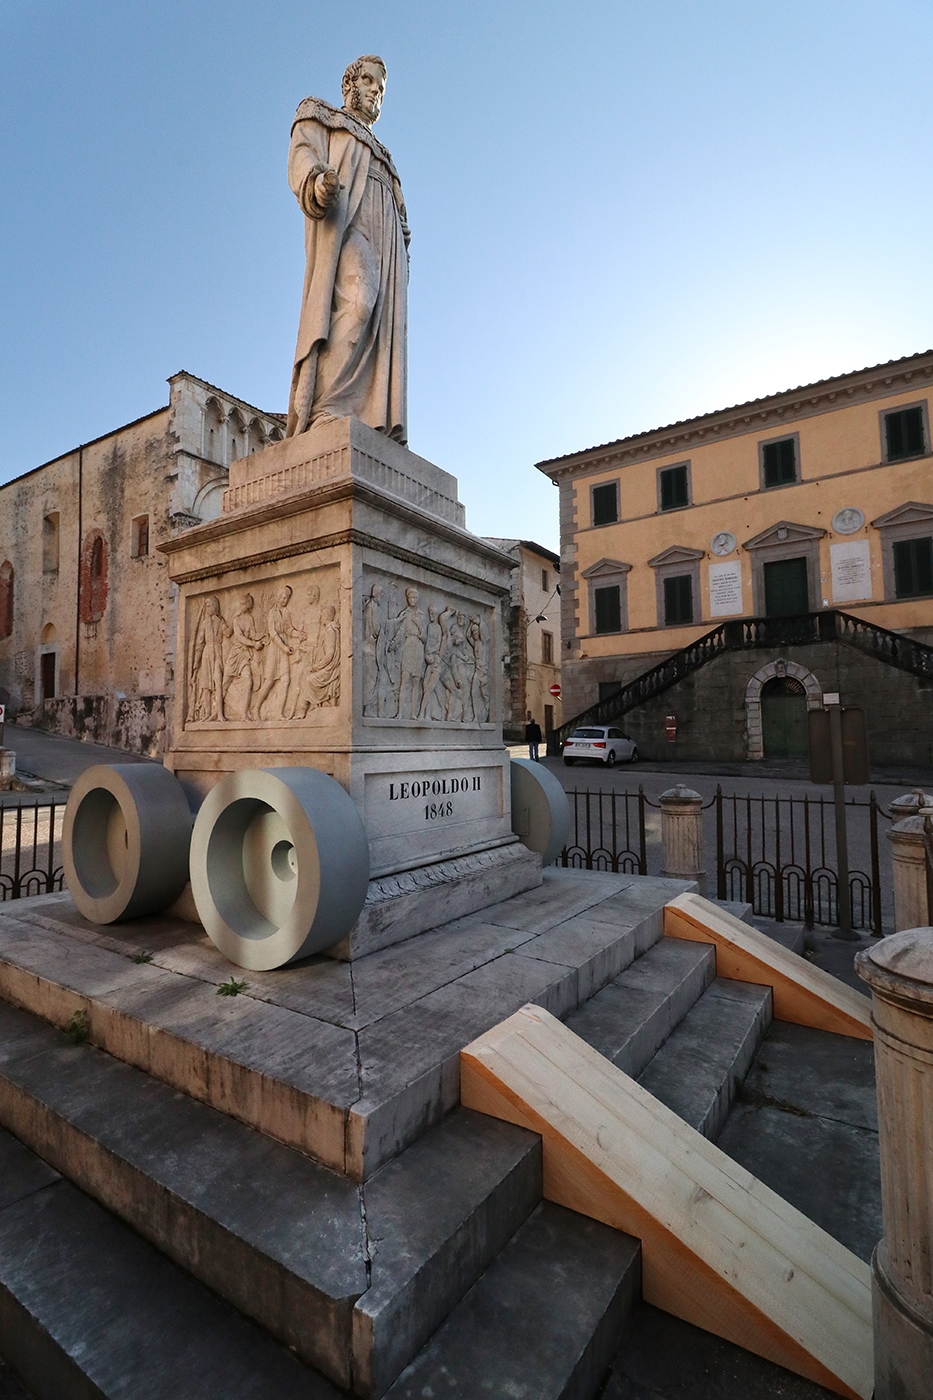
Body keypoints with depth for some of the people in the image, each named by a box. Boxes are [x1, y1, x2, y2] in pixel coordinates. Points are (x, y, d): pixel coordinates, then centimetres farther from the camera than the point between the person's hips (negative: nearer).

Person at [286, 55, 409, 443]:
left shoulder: (380, 154, 42)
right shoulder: (319, 116, 27)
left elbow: (398, 216, 29)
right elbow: (301, 156, 5)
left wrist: (403, 259, 8)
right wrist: (317, 182, -19)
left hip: (383, 240, 6)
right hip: (341, 220, -6)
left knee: (385, 324, -15)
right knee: (356, 301, -32)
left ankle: (378, 427, -29)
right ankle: (325, 411, -43)